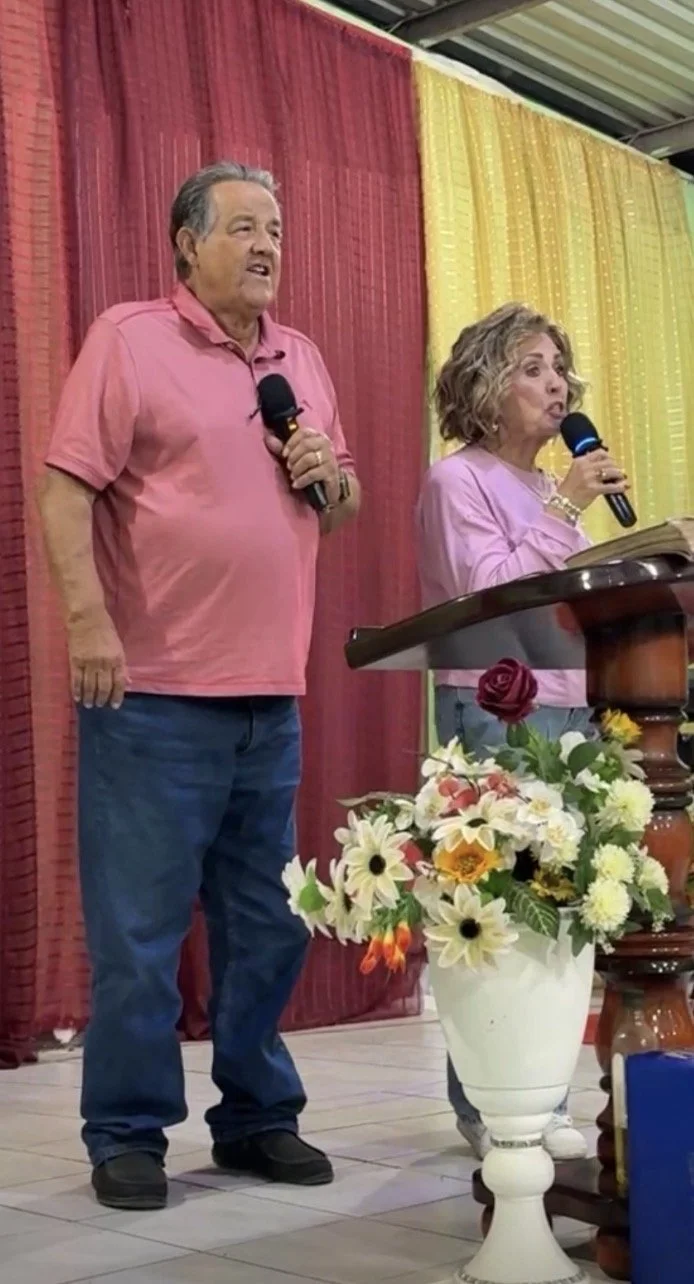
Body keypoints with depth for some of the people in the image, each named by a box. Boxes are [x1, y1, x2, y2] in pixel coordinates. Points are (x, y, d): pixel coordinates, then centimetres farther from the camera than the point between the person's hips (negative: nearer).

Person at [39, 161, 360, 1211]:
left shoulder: (303, 359, 16)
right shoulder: (129, 338, -3)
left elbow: (345, 507, 24)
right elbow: (67, 487, -10)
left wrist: (332, 477, 2)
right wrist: (88, 619, -19)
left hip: (272, 697, 6)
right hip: (154, 692, -6)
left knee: (267, 926, 12)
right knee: (139, 927, 0)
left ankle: (259, 1118, 25)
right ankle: (127, 1135, 12)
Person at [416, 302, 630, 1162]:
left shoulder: (551, 487, 20)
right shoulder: (458, 480, -3)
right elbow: (486, 597, -14)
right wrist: (564, 512, -12)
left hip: (571, 706, 7)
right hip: (496, 711, -7)